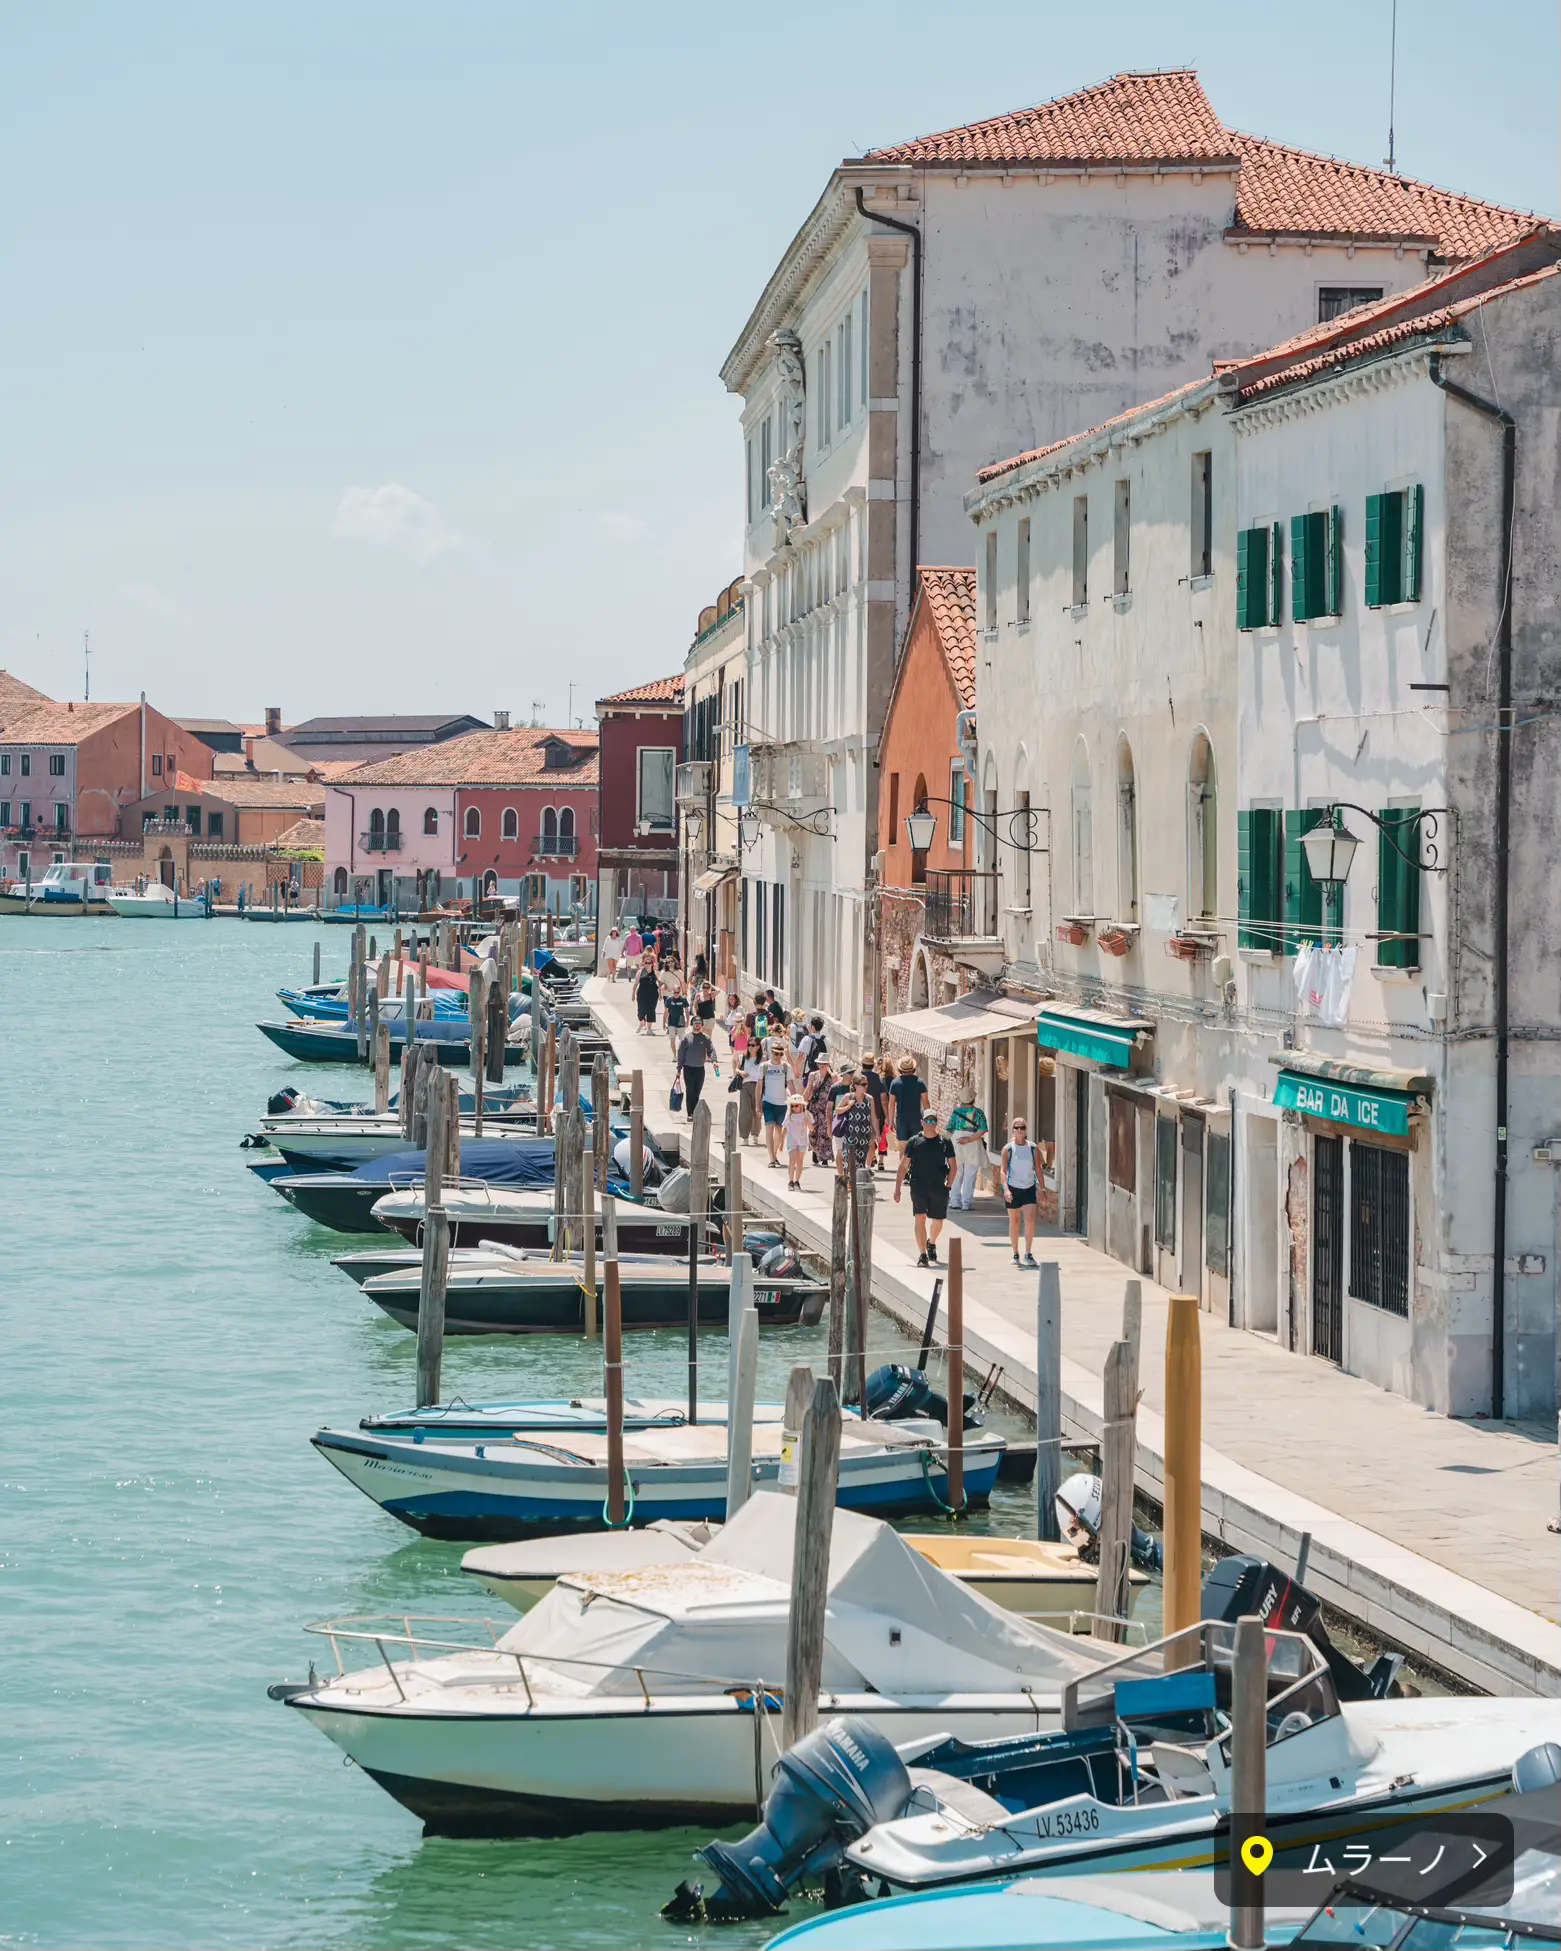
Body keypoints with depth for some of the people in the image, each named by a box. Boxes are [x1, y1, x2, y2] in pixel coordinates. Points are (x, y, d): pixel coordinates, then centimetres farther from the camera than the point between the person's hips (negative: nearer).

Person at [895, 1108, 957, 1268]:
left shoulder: (944, 1142, 3)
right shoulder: (914, 1142, 1)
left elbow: (952, 1167, 8)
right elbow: (903, 1166, 3)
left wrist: (948, 1186, -1)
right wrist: (897, 1188, -1)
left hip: (939, 1188, 2)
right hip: (919, 1187, -2)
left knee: (937, 1221, 12)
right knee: (920, 1218, -13)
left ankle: (931, 1243, 43)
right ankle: (922, 1255, -12)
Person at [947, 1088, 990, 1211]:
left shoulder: (956, 1111, 0)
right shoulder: (978, 1112, -2)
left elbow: (949, 1130, 0)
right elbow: (983, 1130, -12)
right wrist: (970, 1139, -13)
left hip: (956, 1144, 1)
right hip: (973, 1146, -1)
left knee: (956, 1174, 12)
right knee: (970, 1176, 4)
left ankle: (955, 1201, 12)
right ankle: (966, 1204, 3)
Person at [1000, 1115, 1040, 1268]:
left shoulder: (1032, 1148, 1)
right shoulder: (1008, 1149, -5)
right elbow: (1003, 1170, -10)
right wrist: (1006, 1189, -24)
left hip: (1029, 1188, 1)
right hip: (1013, 1188, -1)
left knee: (1030, 1221, -13)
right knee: (1014, 1222, 8)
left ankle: (1028, 1254, -7)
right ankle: (1016, 1254, 19)